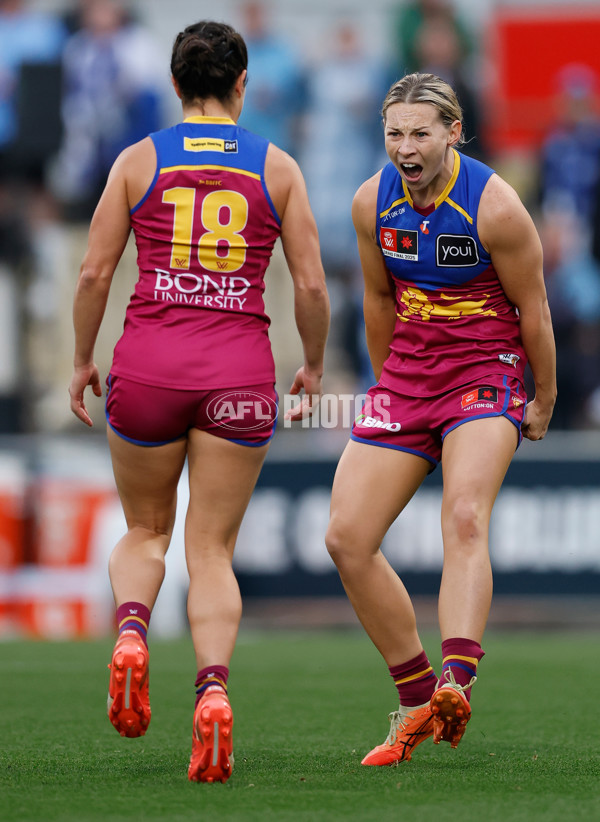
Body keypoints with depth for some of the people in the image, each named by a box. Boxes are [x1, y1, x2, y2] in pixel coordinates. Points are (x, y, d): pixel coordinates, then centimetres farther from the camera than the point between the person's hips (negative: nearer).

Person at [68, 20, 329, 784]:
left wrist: (82, 362, 14)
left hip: (149, 360, 0)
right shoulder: (277, 167, 6)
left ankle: (130, 632, -11)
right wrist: (313, 367, 18)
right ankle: (212, 690, -17)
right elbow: (311, 285, 3)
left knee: (144, 529, 19)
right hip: (240, 370, 0)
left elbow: (95, 272, 2)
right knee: (212, 550, 6)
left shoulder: (139, 160, 4)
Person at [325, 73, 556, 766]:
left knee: (464, 519, -30)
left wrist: (543, 403, 3)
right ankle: (416, 698, 8)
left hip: (485, 371, -6)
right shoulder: (372, 203, -2)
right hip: (408, 372, 6)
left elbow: (533, 308, -6)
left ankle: (456, 685, -45)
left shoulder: (494, 207, -17)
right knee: (347, 538, -3)